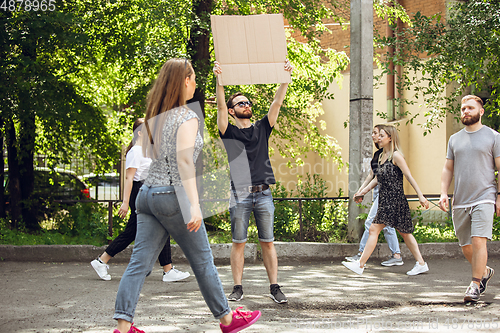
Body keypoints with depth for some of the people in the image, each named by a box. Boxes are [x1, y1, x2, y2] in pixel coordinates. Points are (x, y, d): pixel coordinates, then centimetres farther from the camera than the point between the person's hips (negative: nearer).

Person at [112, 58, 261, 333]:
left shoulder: (154, 116, 11)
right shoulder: (187, 117, -12)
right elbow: (183, 160, -21)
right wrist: (194, 205, -25)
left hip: (147, 193, 7)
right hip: (174, 195, -7)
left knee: (139, 262, 2)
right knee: (202, 262, 7)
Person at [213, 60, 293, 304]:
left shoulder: (262, 128, 14)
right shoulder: (229, 132, 6)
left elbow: (277, 103, 7)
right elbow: (220, 106, -8)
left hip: (263, 194, 2)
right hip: (239, 194, -2)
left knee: (267, 242, 4)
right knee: (238, 243, 1)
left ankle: (275, 287, 6)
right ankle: (238, 288, 7)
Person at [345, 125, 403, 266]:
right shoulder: (377, 153, 18)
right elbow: (371, 174, 22)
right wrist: (360, 191, 18)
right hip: (377, 190, 10)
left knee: (371, 222, -9)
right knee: (386, 224, 8)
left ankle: (361, 255, -5)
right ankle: (397, 256, 9)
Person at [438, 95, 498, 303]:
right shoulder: (454, 139, 14)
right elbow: (448, 169, 16)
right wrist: (444, 193, 3)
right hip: (460, 201, 5)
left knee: (479, 241, -16)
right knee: (465, 246, 9)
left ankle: (475, 285, -8)